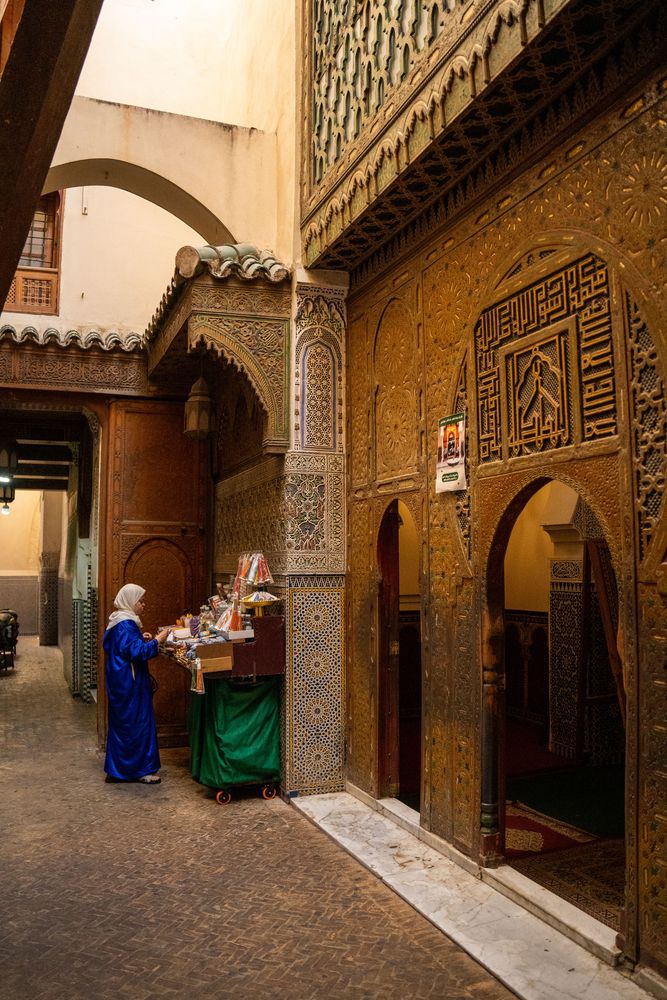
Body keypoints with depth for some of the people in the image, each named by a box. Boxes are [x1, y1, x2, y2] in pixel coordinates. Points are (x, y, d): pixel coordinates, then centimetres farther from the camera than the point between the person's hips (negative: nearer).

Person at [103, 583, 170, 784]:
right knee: (137, 723, -1)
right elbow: (138, 652, -25)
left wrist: (141, 639, 12)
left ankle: (116, 769, 24)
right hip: (130, 683, -11)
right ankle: (140, 769, 8)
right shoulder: (126, 624, -20)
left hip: (119, 682, 11)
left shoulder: (118, 621, 12)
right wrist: (157, 639, -18)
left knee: (120, 724, 16)